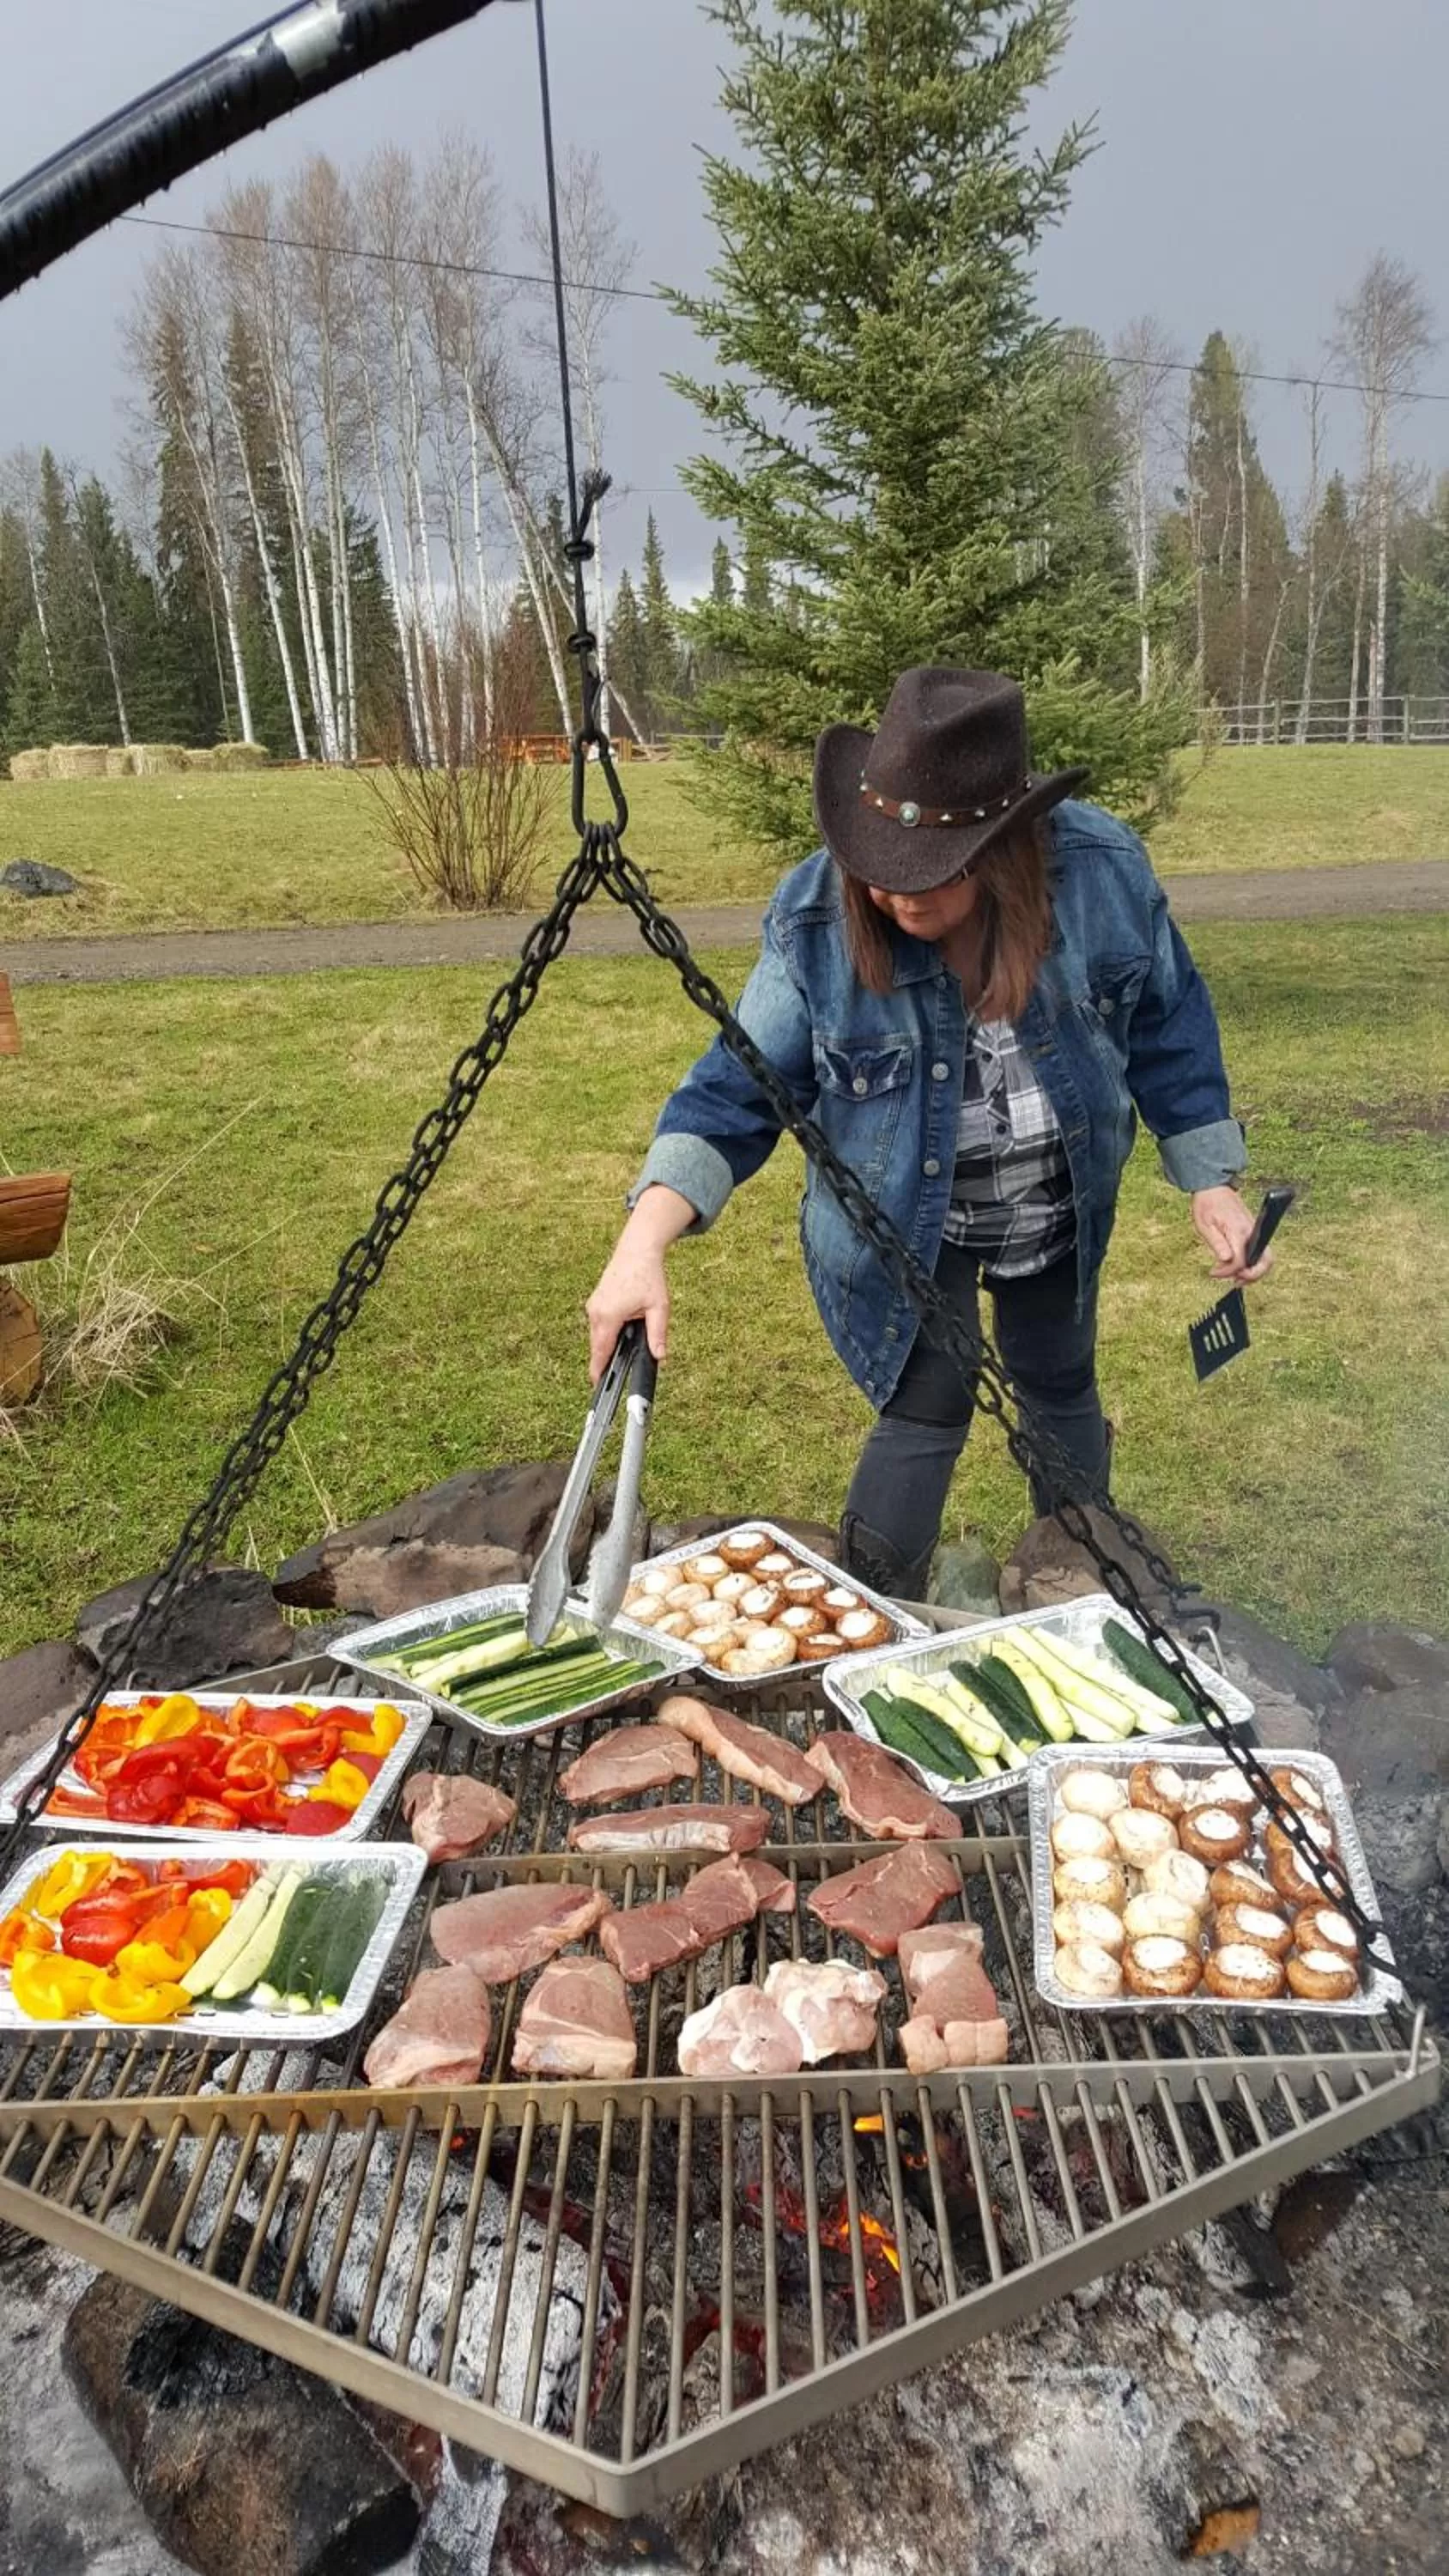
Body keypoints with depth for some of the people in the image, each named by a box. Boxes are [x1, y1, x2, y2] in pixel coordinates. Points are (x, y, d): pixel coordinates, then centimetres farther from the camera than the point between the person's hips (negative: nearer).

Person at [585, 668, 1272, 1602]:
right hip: (906, 1226, -3)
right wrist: (645, 1242, -38)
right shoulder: (815, 920, -27)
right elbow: (737, 1092, -25)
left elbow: (1166, 1027, -8)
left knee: (1060, 1388, 20)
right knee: (927, 1410, -12)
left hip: (1059, 1210, 3)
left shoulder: (1103, 869, -24)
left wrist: (1212, 1182, -6)